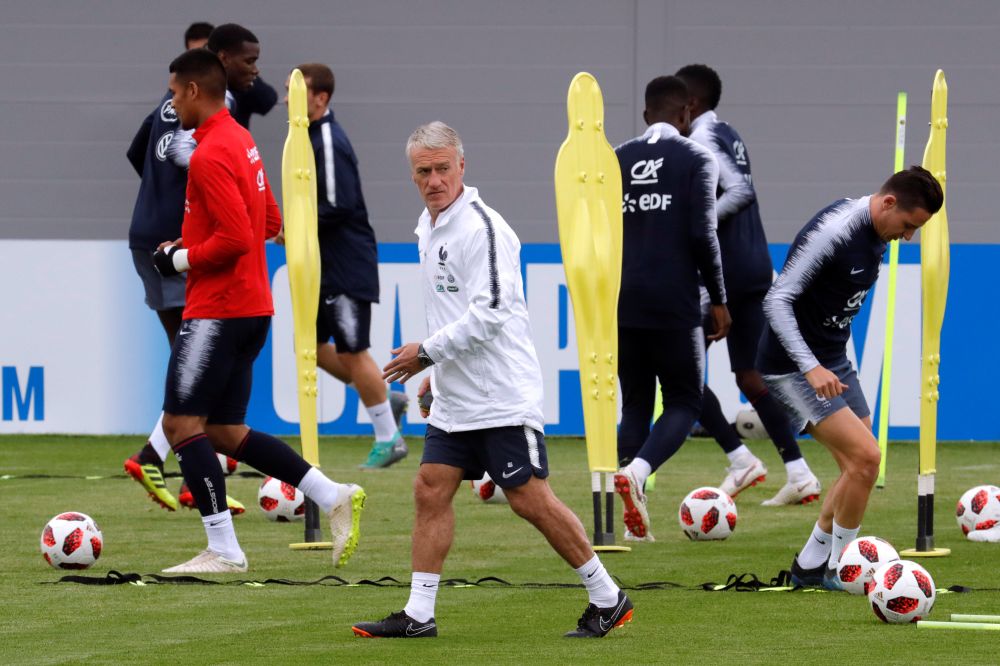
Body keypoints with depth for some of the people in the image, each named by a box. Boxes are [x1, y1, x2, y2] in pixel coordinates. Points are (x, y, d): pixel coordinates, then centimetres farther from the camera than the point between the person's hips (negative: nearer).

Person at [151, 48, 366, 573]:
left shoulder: (210, 155, -17)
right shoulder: (241, 142, 15)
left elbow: (235, 238, -24)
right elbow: (270, 222, 22)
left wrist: (180, 259, -9)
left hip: (217, 310, -10)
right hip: (251, 308, 10)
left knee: (182, 423, -7)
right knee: (226, 432, 13)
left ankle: (223, 550, -8)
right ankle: (334, 498, 9)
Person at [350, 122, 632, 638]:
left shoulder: (482, 228, -15)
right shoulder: (429, 226, 14)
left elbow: (489, 311, -21)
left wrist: (427, 351, -16)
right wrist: (437, 368, 22)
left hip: (503, 397, -9)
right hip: (454, 399, 9)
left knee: (530, 499, -7)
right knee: (430, 492, 3)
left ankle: (607, 600, 4)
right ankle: (418, 615, 5)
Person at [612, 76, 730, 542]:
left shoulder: (616, 161, 11)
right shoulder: (695, 159, -2)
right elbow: (703, 234, -10)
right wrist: (718, 301, -2)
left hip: (623, 306, 4)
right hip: (675, 306, -4)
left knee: (635, 405, 13)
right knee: (683, 402, 6)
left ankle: (632, 514, 1)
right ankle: (636, 471, -22)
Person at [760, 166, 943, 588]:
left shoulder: (875, 236, 5)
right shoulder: (831, 233, -24)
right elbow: (777, 301, -25)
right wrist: (811, 369, -31)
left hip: (833, 362, 9)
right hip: (793, 367, -9)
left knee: (858, 469, 9)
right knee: (865, 457, -16)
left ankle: (809, 566, 20)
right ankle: (840, 568, -2)